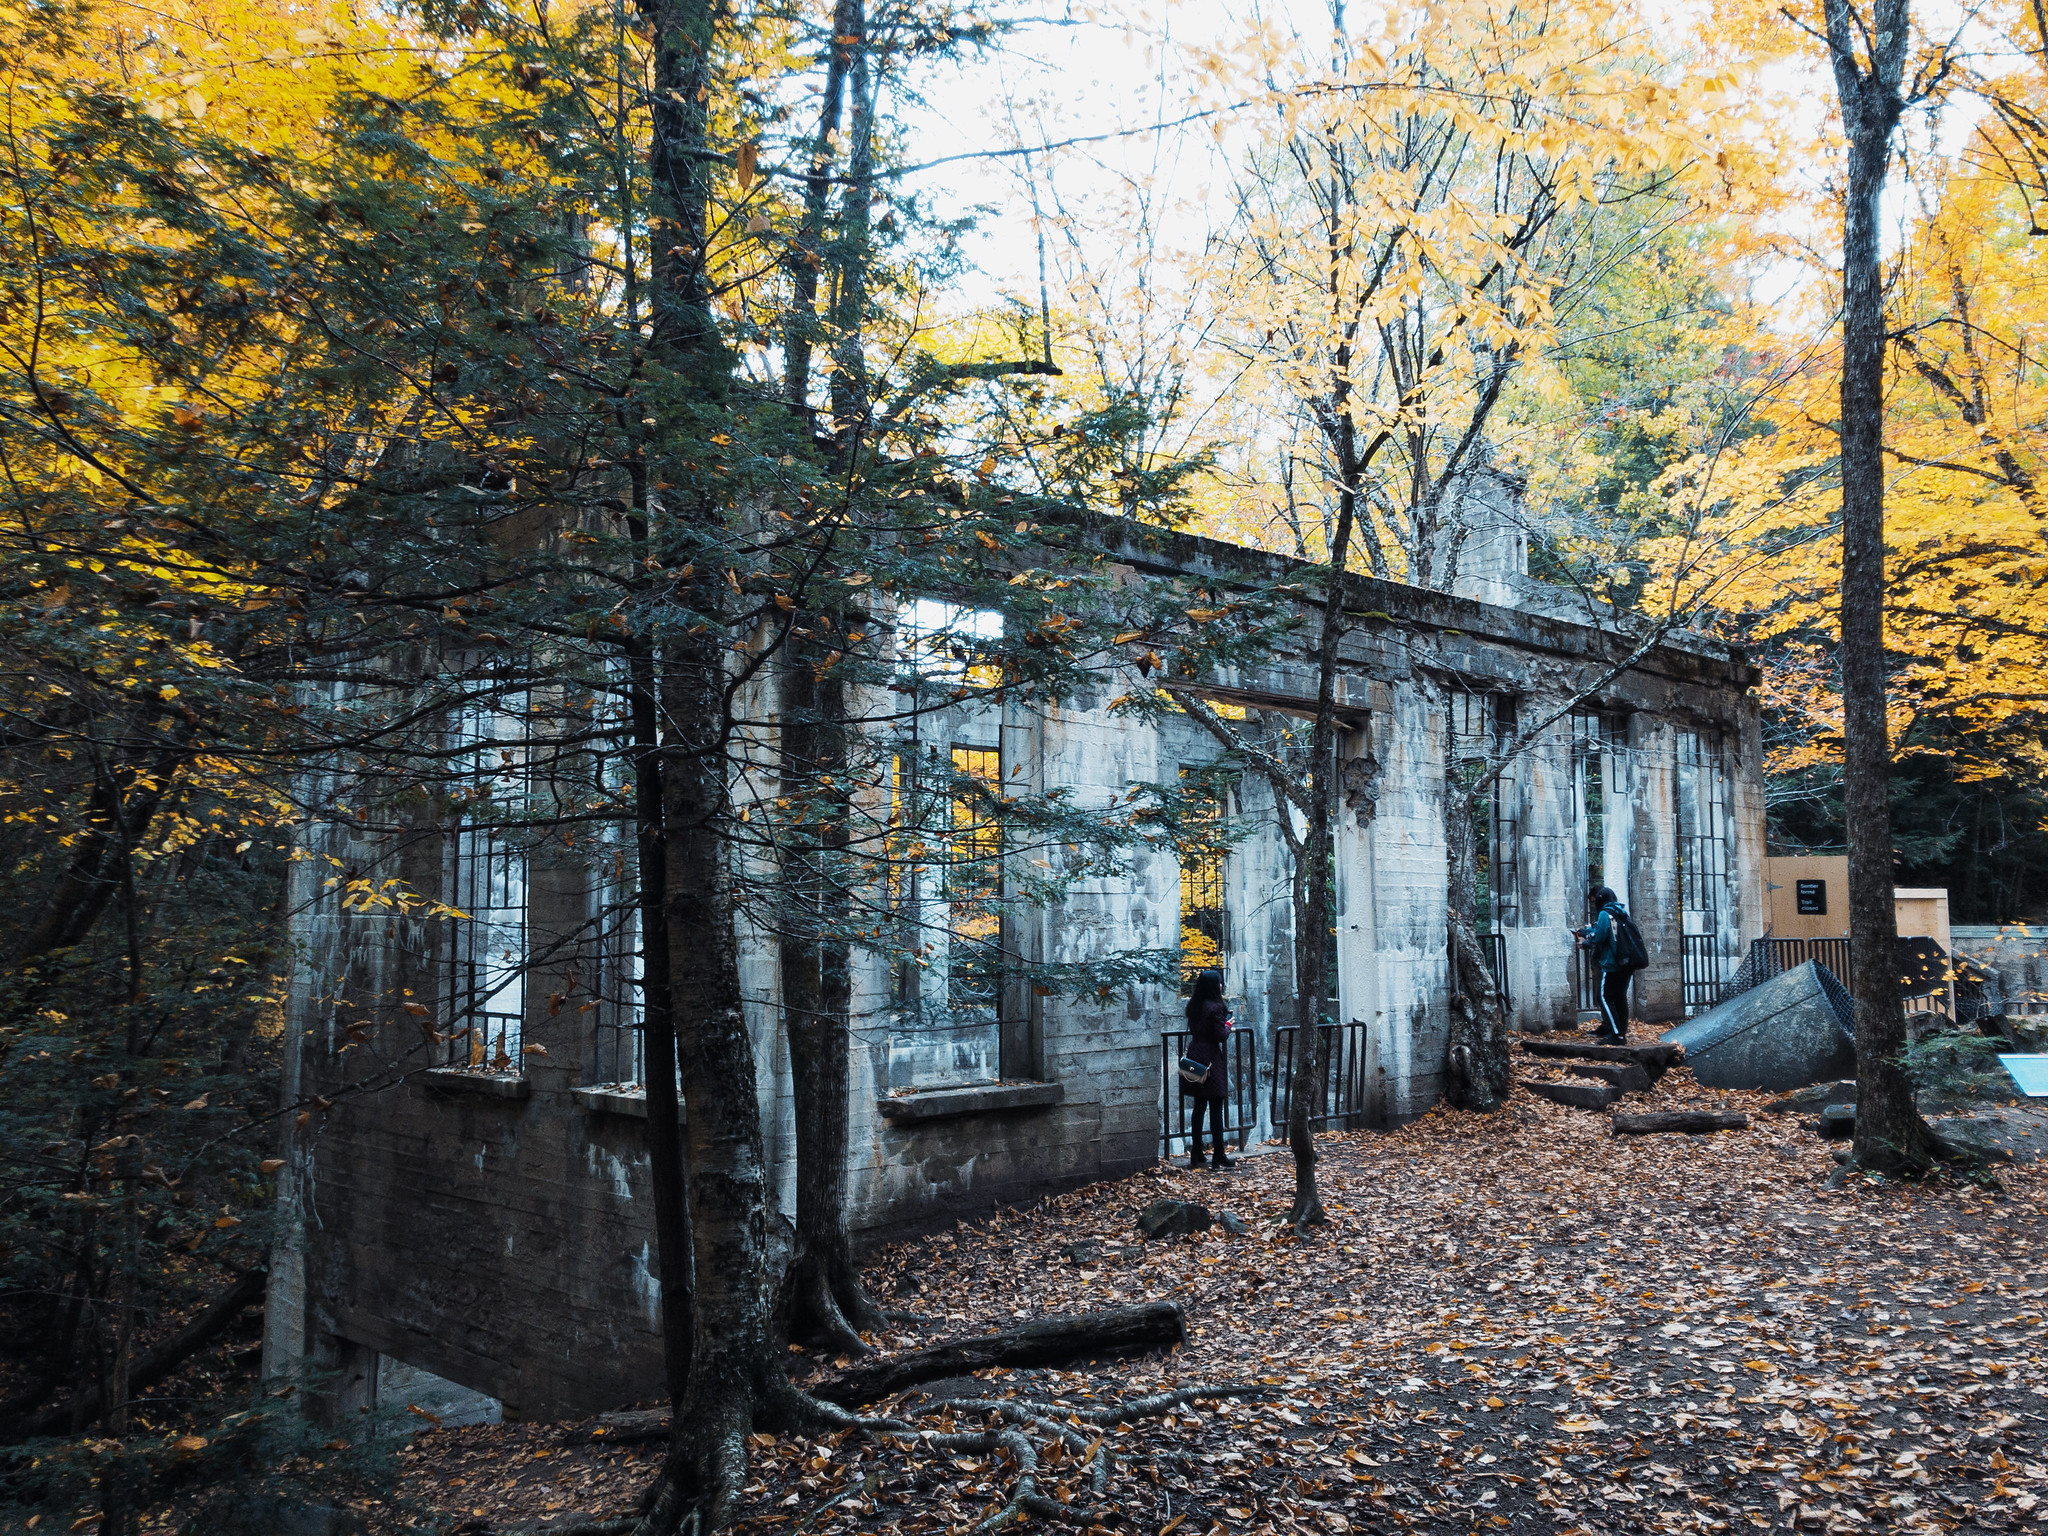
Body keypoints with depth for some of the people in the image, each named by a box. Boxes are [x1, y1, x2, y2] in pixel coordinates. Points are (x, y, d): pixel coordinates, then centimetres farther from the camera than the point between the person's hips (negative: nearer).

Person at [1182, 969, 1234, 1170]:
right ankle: (1218, 1157, 3)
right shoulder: (1216, 1007, -16)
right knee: (1216, 1109, -1)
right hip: (1211, 1059, -7)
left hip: (1195, 1057, 7)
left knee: (1199, 1108, 13)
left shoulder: (1193, 1006, 7)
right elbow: (1220, 1035, -18)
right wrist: (1228, 1026, 3)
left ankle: (1196, 1155, 16)